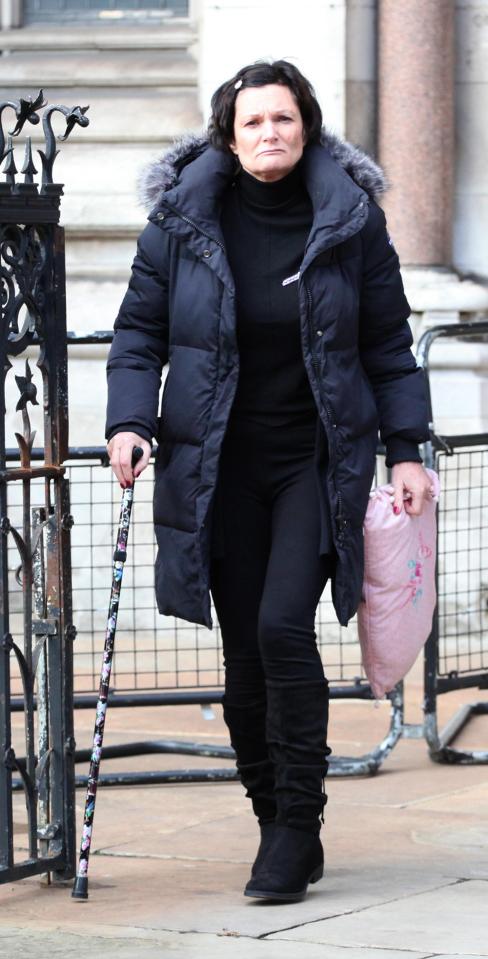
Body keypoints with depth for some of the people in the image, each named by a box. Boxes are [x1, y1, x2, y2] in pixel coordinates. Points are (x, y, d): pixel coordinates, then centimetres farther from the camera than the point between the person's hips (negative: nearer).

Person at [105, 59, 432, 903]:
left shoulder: (351, 222, -1)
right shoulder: (182, 221, 0)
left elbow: (387, 343, 6)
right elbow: (140, 330, 6)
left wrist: (406, 449, 1)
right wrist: (130, 422, -9)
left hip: (320, 460, -2)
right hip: (221, 468, 2)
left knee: (283, 626, -17)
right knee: (245, 653, 3)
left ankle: (297, 824, -8)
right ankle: (280, 828, 16)